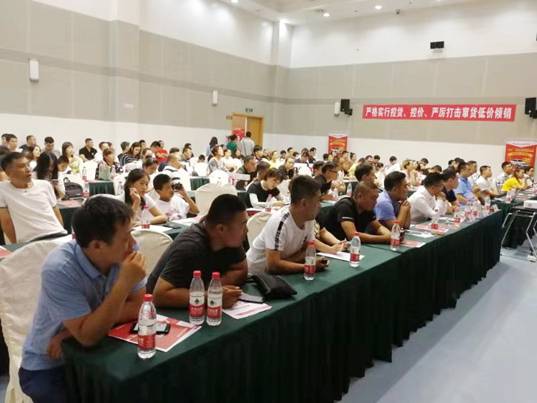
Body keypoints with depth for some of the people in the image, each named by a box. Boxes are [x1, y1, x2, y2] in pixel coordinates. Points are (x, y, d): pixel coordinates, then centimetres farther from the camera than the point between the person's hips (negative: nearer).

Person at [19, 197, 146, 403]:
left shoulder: (124, 252, -15)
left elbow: (138, 307, -13)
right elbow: (87, 336, -29)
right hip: (48, 366, -4)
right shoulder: (59, 269, -28)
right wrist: (124, 284, -36)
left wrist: (71, 332, -19)